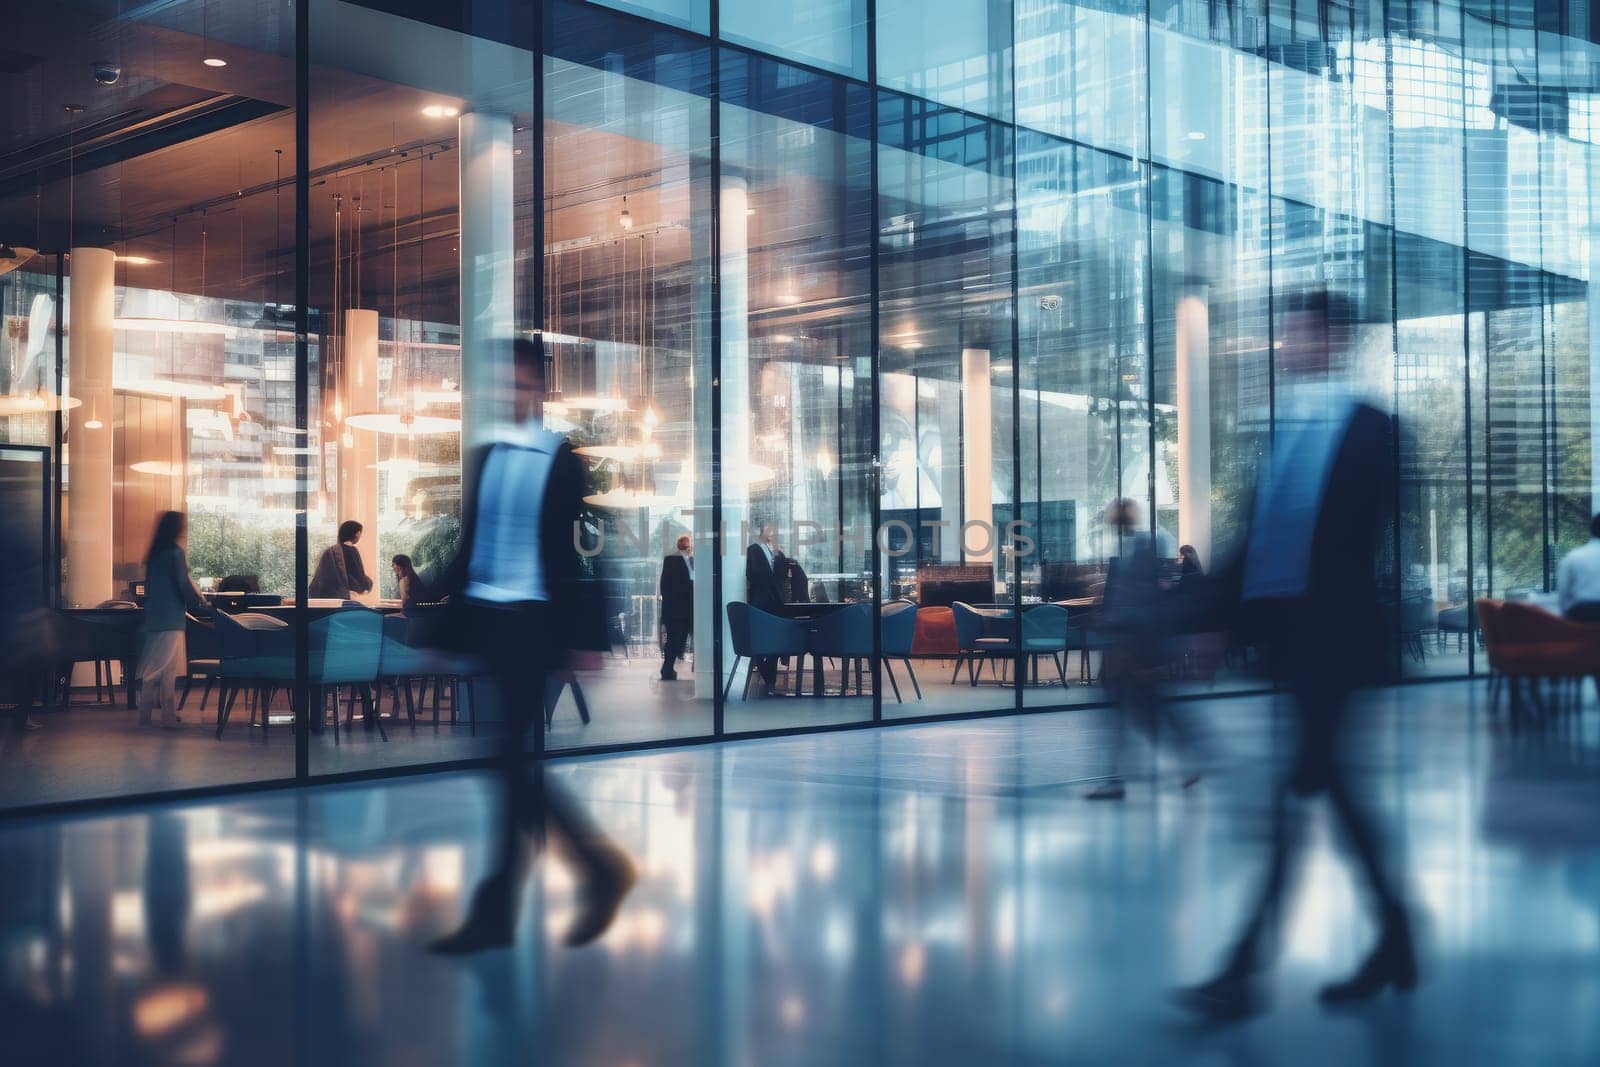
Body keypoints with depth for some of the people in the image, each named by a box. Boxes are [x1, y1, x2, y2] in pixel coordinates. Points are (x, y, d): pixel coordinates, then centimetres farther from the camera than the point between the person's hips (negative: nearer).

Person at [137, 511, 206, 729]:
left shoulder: (154, 554, 12)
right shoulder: (175, 552, -12)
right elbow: (184, 585, -13)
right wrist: (201, 604, 1)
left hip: (154, 617, 8)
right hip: (171, 619, -8)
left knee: (151, 669, 12)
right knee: (169, 669, -4)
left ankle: (145, 715, 15)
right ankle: (168, 717, -2)